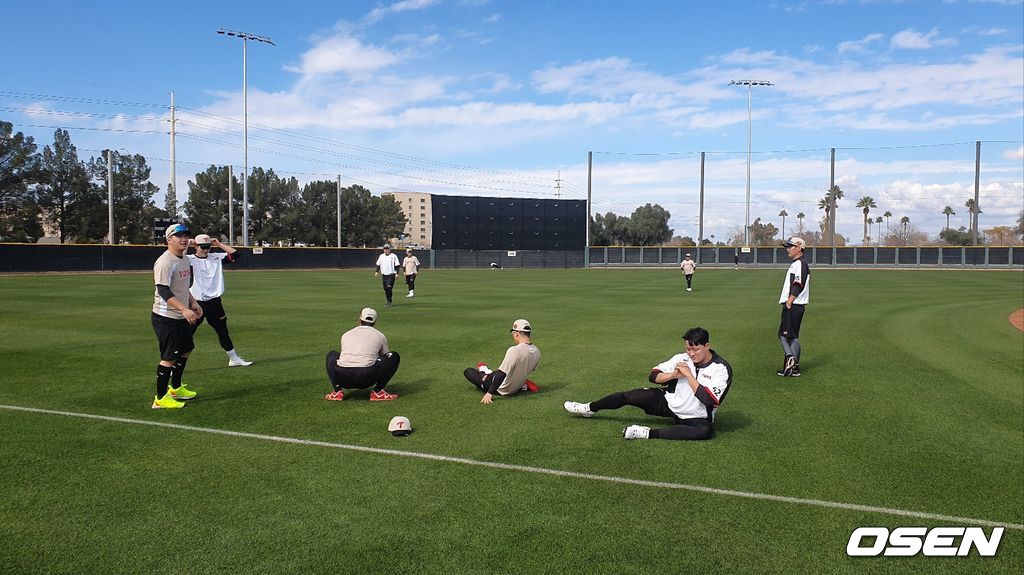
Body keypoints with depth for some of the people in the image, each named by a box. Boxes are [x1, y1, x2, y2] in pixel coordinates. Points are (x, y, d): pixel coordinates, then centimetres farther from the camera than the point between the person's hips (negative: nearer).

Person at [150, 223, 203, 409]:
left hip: (182, 317, 10)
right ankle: (160, 398, 3)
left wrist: (193, 302, 16)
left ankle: (175, 388, 35)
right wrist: (184, 309, -35)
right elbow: (163, 291, -28)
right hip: (166, 317, -10)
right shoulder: (165, 262, -19)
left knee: (185, 350, 19)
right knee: (169, 357, -6)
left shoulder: (184, 259, 11)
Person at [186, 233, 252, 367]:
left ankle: (234, 359, 29)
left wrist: (218, 244, 1)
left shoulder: (216, 258, 8)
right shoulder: (189, 260, -4)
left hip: (215, 302, 4)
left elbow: (234, 254, 3)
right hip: (196, 303, -4)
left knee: (223, 331, 17)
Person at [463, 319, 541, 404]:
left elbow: (502, 374, -30)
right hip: (516, 388, 6)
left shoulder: (514, 351, -29)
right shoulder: (537, 352, -5)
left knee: (468, 371, 3)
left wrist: (489, 393, -26)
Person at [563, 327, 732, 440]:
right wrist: (673, 375, -22)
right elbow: (653, 375, -3)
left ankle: (648, 434, -37)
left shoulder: (721, 369, -19)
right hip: (668, 401, 4)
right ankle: (589, 409, 19)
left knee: (707, 431, -38)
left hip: (696, 417, -4)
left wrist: (688, 375, -28)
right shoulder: (682, 359, -7)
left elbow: (709, 400, -30)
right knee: (627, 396, -7)